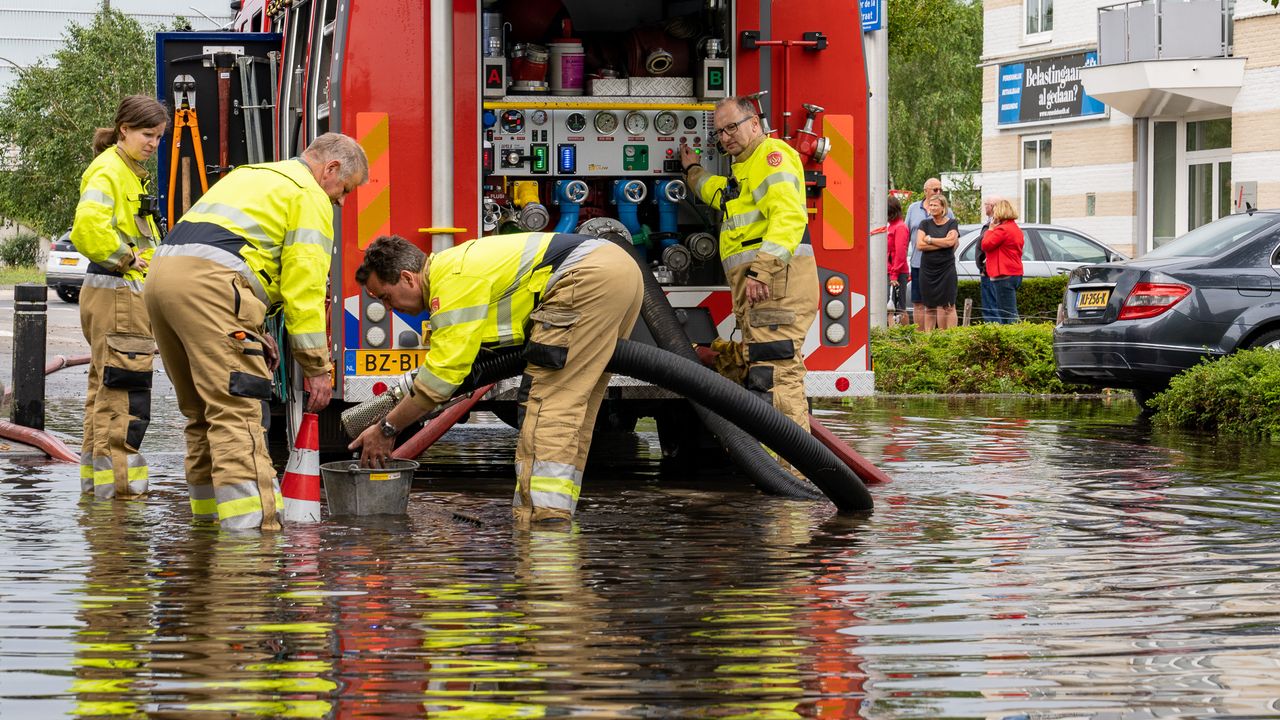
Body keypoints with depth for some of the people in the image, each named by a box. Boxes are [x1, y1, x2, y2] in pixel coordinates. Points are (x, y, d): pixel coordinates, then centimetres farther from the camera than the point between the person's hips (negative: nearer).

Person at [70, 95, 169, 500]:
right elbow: (88, 226, -27)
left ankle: (96, 477, 20)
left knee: (106, 388, 14)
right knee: (123, 391, -10)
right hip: (118, 294, -11)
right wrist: (125, 258, -17)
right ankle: (117, 482, -10)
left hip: (126, 294, 11)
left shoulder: (132, 173, 19)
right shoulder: (108, 171, -12)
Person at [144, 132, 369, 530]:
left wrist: (252, 329, 26)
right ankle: (251, 526, -21)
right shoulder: (309, 197, 6)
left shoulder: (250, 175, 34)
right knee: (238, 409, -13)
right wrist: (316, 367, 4)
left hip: (163, 273, 9)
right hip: (207, 285, -9)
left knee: (203, 409, 17)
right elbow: (305, 287, 0)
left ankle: (209, 514, 21)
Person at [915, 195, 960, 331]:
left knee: (947, 306, -7)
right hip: (927, 269, 3)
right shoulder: (925, 224, 9)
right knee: (929, 307, 4)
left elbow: (951, 241, -13)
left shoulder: (952, 223, 3)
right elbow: (919, 245, -4)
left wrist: (929, 239, -5)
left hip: (946, 269, -3)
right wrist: (942, 243, -9)